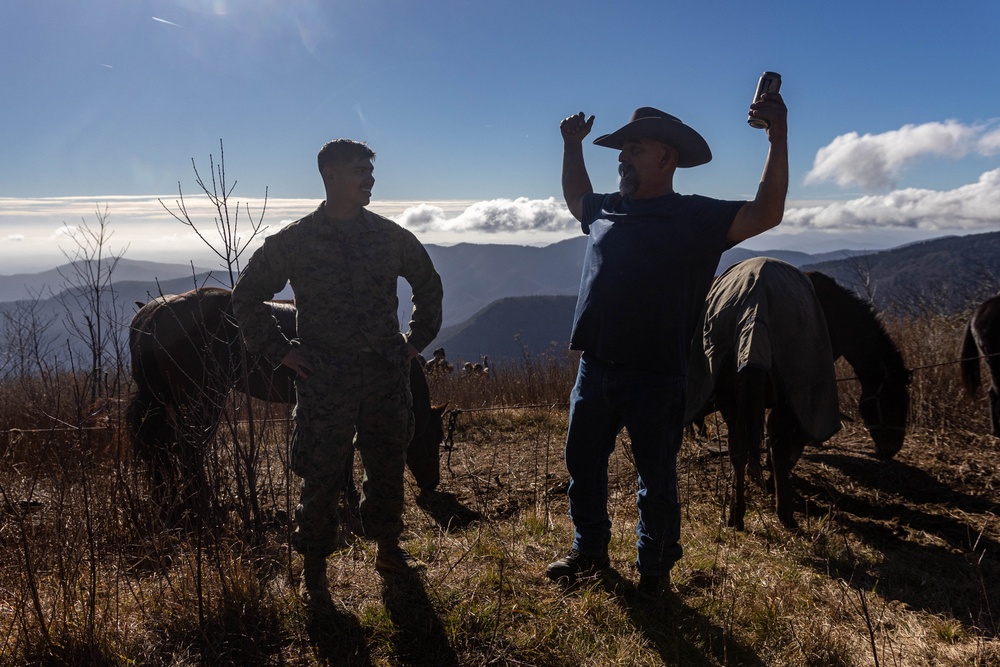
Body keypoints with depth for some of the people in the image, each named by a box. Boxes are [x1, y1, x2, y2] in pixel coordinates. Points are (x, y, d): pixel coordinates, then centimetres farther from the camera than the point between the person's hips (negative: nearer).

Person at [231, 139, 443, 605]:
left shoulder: (390, 236, 4)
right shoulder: (293, 242, -3)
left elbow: (429, 285, 20)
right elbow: (246, 298, 6)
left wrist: (418, 339, 12)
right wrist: (278, 351, -1)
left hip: (387, 375, 3)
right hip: (323, 379, -3)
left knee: (388, 469, 12)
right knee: (321, 478, 2)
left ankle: (388, 551, 32)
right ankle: (313, 572, 19)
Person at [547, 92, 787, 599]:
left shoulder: (694, 217, -5)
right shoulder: (606, 211, 11)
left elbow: (766, 214, -14)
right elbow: (576, 198, 33)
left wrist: (778, 139, -21)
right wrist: (572, 145, 27)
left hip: (656, 381, -5)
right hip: (594, 370, 6)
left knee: (656, 481, 8)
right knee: (582, 466, 16)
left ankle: (655, 568, 29)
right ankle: (589, 551, 36)